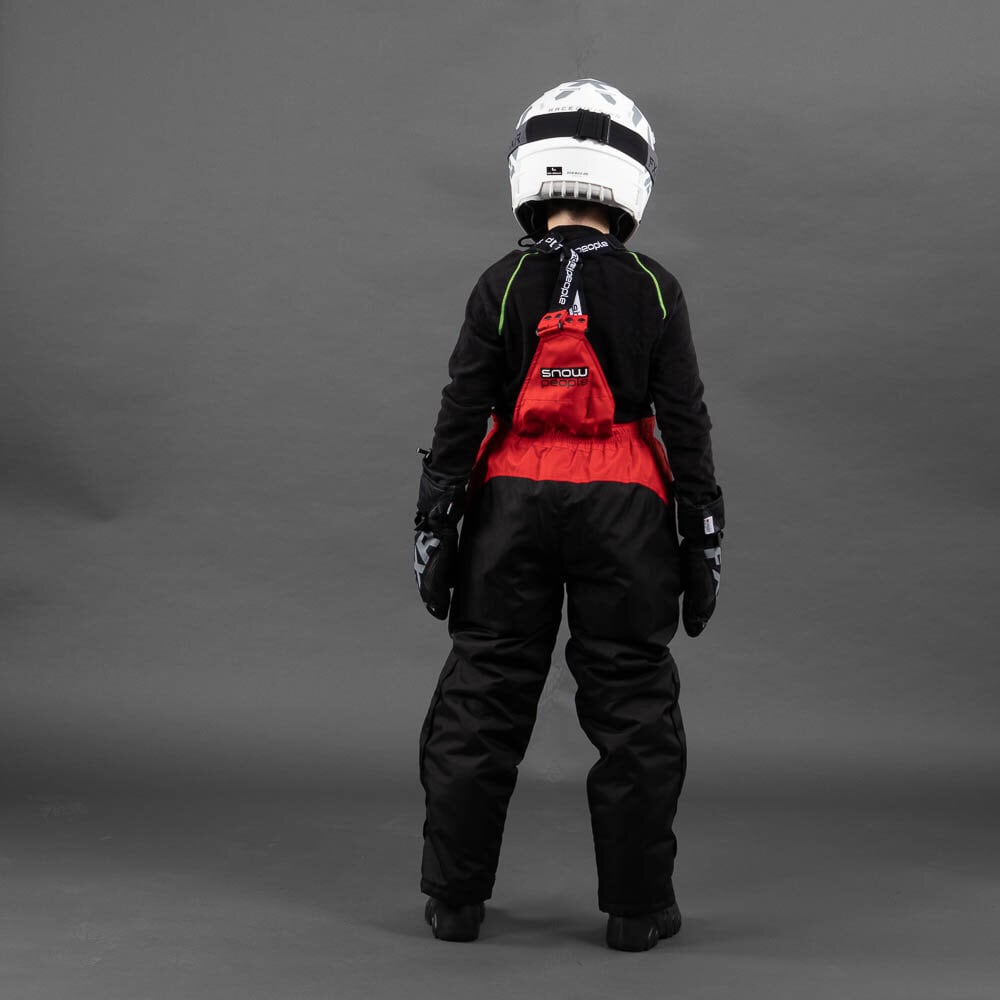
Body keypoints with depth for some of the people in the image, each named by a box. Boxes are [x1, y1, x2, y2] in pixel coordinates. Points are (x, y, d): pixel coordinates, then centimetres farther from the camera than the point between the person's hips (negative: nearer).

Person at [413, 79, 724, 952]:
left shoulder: (503, 285, -3)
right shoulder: (654, 291, -2)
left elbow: (460, 416, -3)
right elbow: (685, 421, -1)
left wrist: (434, 525, 3)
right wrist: (703, 536, 6)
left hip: (514, 502, 1)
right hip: (623, 510, 0)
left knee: (482, 699, 9)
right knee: (633, 704, 8)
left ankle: (455, 899, 16)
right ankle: (638, 907, 13)